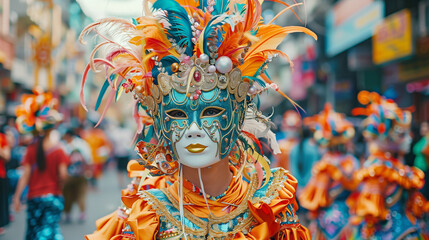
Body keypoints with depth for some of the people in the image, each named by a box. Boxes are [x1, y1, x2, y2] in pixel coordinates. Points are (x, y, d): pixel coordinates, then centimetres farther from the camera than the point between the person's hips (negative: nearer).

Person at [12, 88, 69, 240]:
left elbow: (25, 176, -7)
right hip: (53, 196, -1)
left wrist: (17, 196, -2)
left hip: (34, 197, 1)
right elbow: (63, 175, -14)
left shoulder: (31, 150, -4)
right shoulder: (58, 151, -8)